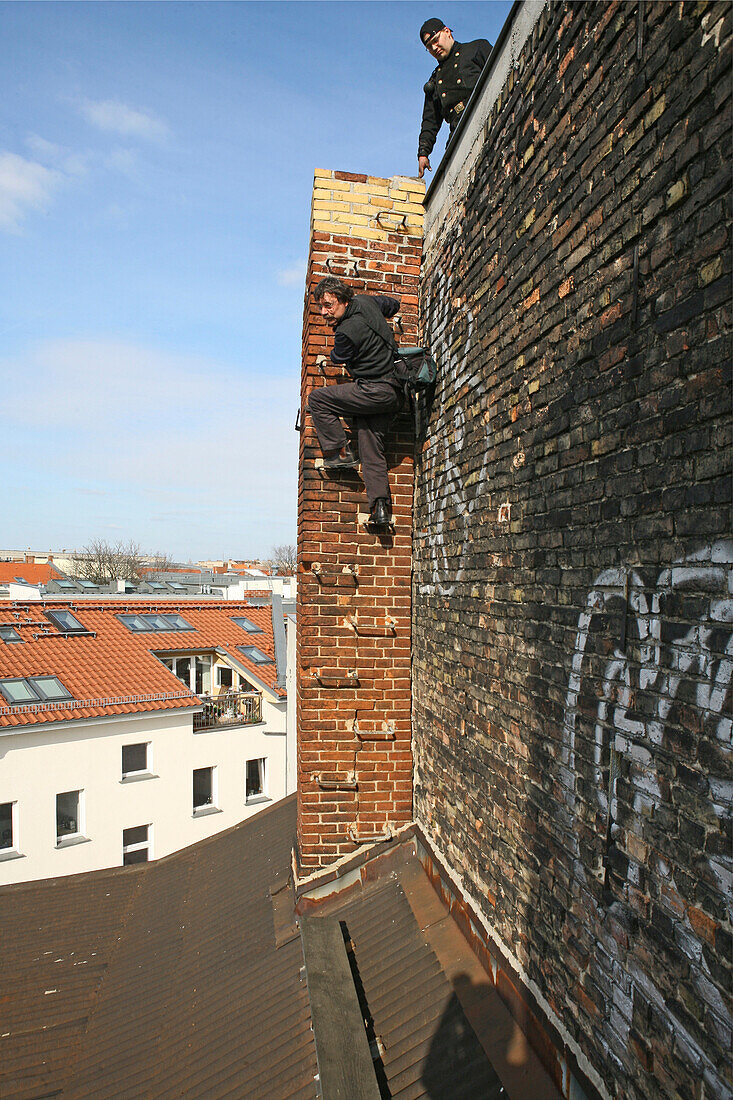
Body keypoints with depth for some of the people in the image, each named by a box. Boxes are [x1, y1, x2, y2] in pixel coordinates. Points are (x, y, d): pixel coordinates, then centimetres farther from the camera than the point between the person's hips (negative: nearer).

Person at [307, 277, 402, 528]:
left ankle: (340, 453, 1)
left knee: (317, 398, -3)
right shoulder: (365, 301, 7)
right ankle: (380, 508, 0)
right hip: (394, 392, 10)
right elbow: (393, 304, 28)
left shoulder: (347, 332, -18)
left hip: (375, 390, -10)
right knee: (371, 450, 8)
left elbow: (338, 359, 3)